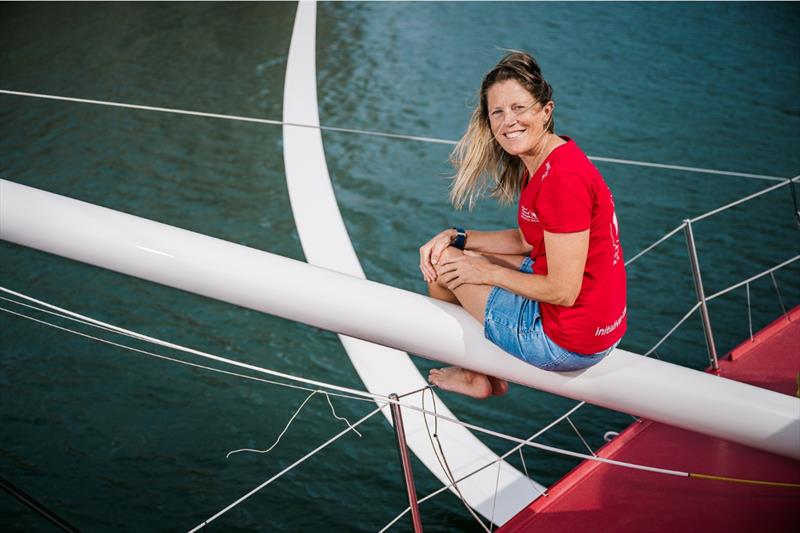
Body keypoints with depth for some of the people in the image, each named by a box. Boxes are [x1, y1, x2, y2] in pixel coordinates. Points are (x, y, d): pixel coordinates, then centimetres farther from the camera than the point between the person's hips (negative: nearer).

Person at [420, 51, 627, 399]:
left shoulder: (563, 177, -26)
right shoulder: (547, 161, 4)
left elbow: (563, 291, -25)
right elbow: (528, 241, 15)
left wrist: (488, 272, -11)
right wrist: (456, 237, 4)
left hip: (570, 341, -10)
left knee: (443, 265, 4)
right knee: (450, 253, 22)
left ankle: (476, 377, 30)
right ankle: (489, 373, 32)